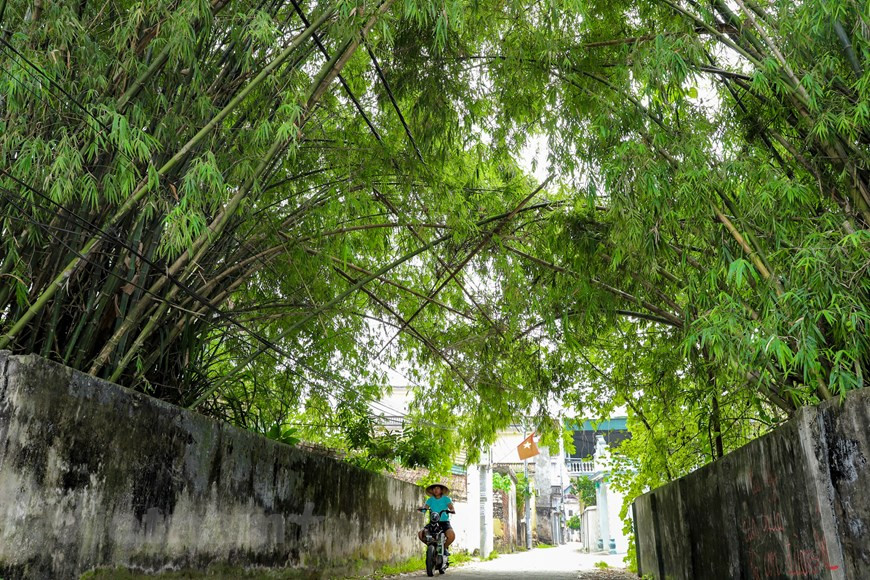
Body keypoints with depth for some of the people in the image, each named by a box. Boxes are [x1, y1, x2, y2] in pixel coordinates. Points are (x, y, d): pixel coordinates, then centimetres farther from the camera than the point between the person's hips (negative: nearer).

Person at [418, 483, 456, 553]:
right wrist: (422, 508, -27)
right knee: (420, 534, -21)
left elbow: (453, 510, -8)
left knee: (452, 535, -31)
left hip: (444, 522, -2)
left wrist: (451, 510, -31)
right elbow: (424, 507, -4)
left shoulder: (446, 499, 4)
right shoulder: (430, 500, 10)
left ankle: (445, 547, 3)